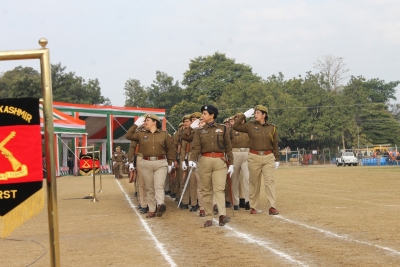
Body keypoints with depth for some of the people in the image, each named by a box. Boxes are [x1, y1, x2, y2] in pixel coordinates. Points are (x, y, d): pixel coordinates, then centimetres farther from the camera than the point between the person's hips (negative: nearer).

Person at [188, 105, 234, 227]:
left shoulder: (223, 129, 6)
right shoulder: (199, 131, 8)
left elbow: (228, 147, 7)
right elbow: (196, 147, -4)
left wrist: (231, 163, 3)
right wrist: (192, 159, -21)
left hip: (220, 162, -2)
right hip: (204, 161, 2)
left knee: (219, 188, -14)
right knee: (206, 190, 4)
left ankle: (222, 215, -27)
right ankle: (208, 218, 7)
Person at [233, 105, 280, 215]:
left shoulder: (272, 128, 5)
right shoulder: (250, 126, 3)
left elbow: (275, 145, 9)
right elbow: (235, 126, -6)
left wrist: (277, 160, 8)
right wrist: (244, 115, -4)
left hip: (268, 157, 0)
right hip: (254, 157, 0)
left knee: (270, 181, -8)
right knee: (254, 182, 6)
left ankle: (272, 207, -11)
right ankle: (253, 207, 14)